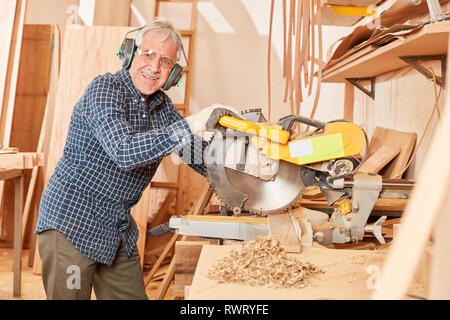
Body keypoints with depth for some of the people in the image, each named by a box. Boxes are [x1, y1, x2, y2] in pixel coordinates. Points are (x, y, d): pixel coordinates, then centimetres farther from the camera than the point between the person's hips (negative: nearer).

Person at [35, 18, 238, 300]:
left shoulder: (163, 106, 5)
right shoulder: (105, 88, -17)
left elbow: (200, 158, 5)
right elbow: (124, 151, -34)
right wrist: (193, 124, -37)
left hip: (120, 230, 7)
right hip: (72, 222, -6)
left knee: (132, 296, 12)